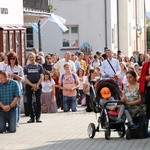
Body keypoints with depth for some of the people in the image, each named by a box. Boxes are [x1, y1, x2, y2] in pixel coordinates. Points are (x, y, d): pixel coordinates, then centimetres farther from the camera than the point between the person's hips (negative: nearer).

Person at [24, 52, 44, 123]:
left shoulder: (39, 66, 6)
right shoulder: (26, 67, 8)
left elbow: (42, 77, 1)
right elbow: (25, 78, 1)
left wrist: (37, 85, -12)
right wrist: (32, 85, -13)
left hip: (38, 85, -1)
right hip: (29, 86, 1)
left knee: (38, 101, -4)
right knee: (29, 102, 1)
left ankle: (38, 117, 2)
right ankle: (32, 117, 7)